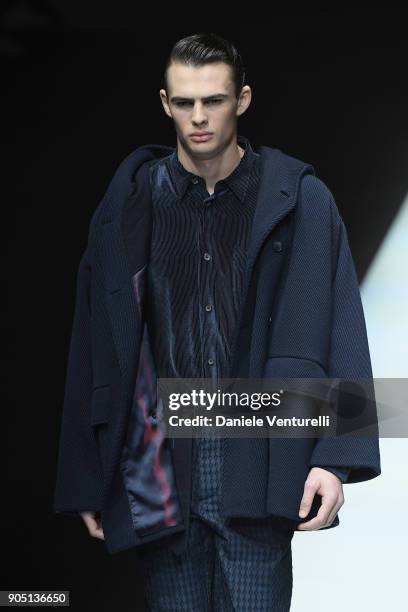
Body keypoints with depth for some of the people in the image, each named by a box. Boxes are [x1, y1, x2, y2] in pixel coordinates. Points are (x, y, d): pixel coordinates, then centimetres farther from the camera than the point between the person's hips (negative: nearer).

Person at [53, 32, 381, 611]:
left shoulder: (299, 200, 2)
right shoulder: (130, 206, 5)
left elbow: (339, 334, -1)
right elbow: (95, 352, 7)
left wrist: (334, 458, -10)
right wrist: (87, 478, 6)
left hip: (256, 471, -2)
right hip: (159, 471, 2)